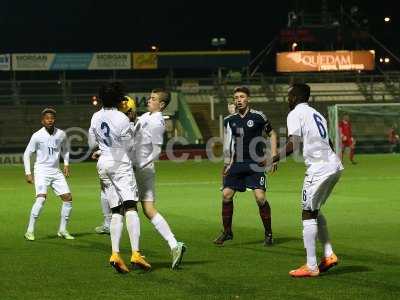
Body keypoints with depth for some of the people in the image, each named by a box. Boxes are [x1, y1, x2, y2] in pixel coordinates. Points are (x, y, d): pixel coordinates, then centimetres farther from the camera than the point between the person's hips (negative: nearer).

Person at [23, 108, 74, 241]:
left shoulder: (61, 134, 1)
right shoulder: (37, 136, -10)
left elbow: (65, 149, 22)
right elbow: (27, 154, -1)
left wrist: (66, 164, 10)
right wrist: (28, 173, -6)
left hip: (56, 171, 5)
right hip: (41, 170, -5)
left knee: (68, 198, -1)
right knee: (41, 198, -23)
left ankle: (62, 230, 12)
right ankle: (30, 231, -16)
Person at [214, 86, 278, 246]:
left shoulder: (258, 116, -3)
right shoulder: (230, 120, 7)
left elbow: (272, 134, 7)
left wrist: (273, 157, 0)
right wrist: (227, 164, 9)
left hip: (255, 163, -4)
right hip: (237, 163, 4)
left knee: (260, 197, -15)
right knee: (226, 194, -4)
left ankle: (268, 233, 0)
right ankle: (227, 231, 13)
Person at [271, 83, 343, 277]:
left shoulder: (295, 114, -3)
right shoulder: (316, 114, 21)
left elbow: (293, 145, -15)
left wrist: (273, 160, -12)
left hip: (319, 170, -8)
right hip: (335, 166, 8)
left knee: (308, 214, -2)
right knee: (315, 211, 21)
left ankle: (311, 267, -4)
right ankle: (328, 255, 14)